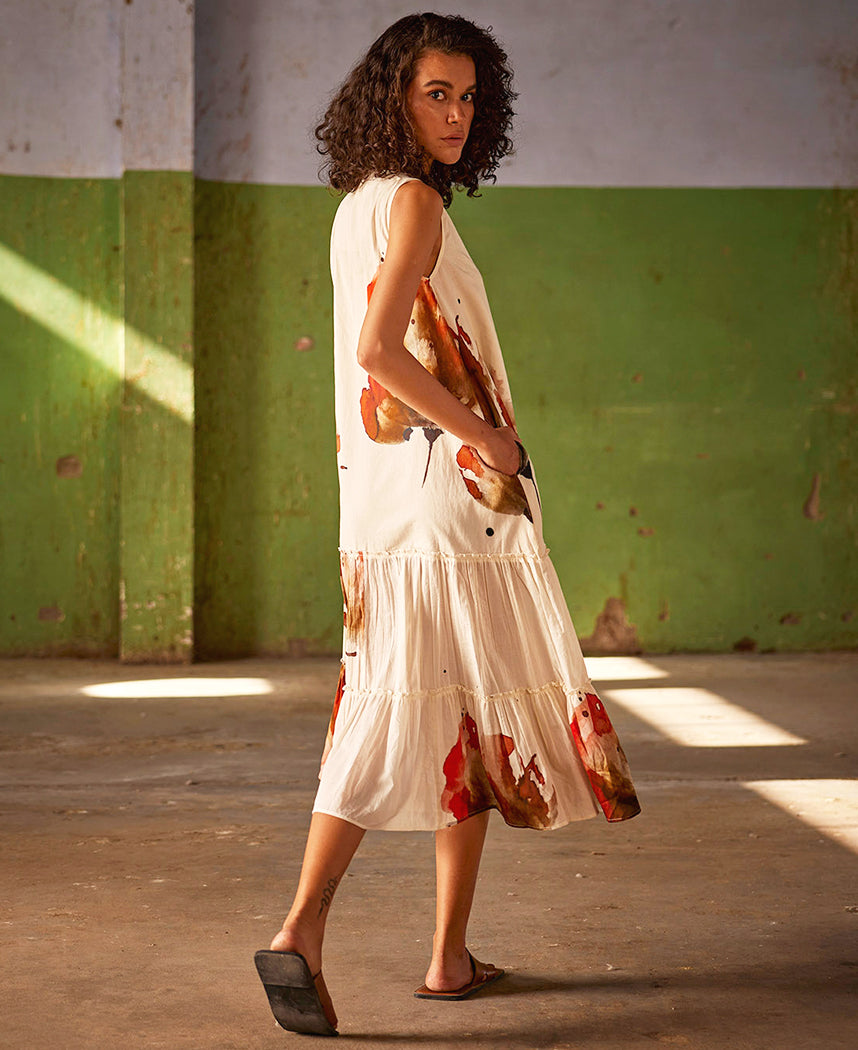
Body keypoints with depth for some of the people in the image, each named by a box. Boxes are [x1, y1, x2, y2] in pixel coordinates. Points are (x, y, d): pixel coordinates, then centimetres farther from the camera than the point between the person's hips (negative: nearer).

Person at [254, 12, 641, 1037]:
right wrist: (490, 438, -16)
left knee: (387, 716, 7)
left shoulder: (355, 207, 15)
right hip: (450, 489, -8)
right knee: (479, 715, 5)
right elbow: (381, 349, -24)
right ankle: (450, 957, 13)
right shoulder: (414, 202, -13)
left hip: (378, 495, 8)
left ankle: (301, 930, -4)